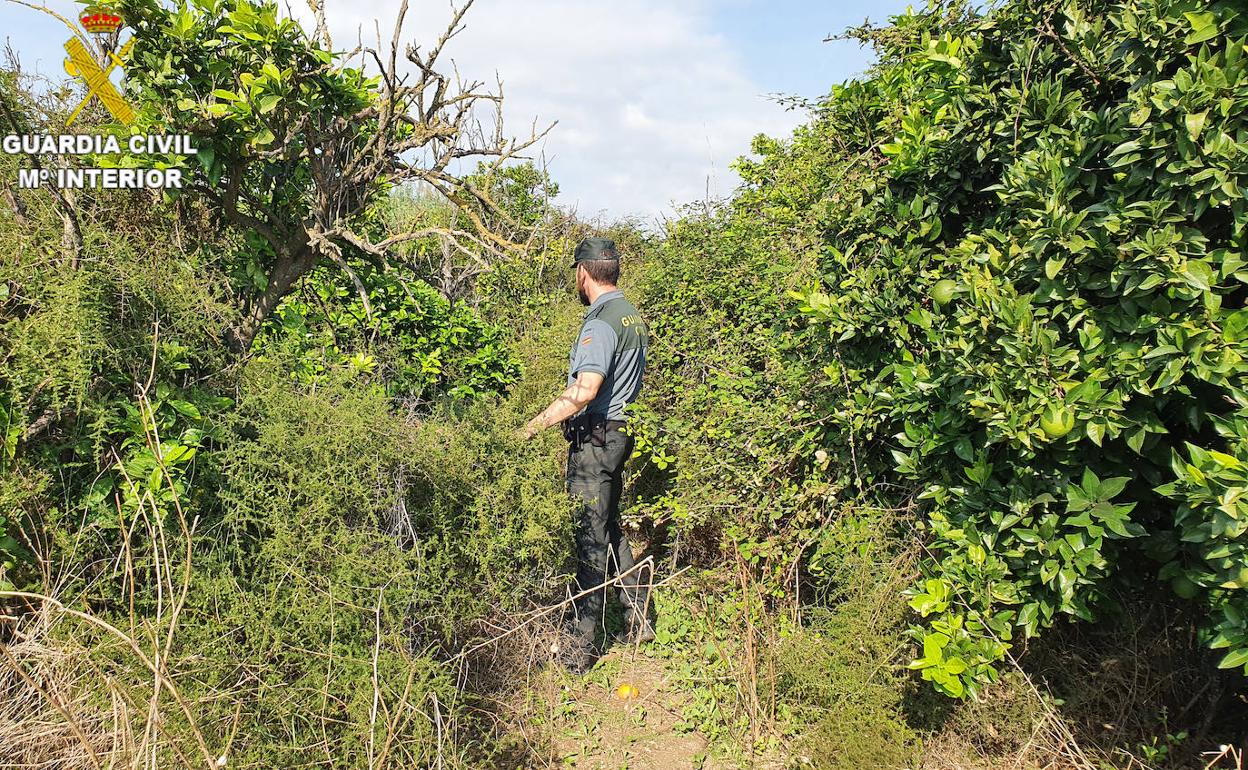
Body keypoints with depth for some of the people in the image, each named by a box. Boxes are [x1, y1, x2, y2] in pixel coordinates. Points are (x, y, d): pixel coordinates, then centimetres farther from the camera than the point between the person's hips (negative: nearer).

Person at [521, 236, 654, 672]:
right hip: (622, 433, 10)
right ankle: (638, 619, 29)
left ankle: (580, 645, 4)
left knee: (590, 538, -4)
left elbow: (585, 391, -30)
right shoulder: (633, 317, 12)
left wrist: (537, 424, -25)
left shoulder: (601, 323, -18)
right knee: (610, 529, 20)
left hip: (595, 439, -10)